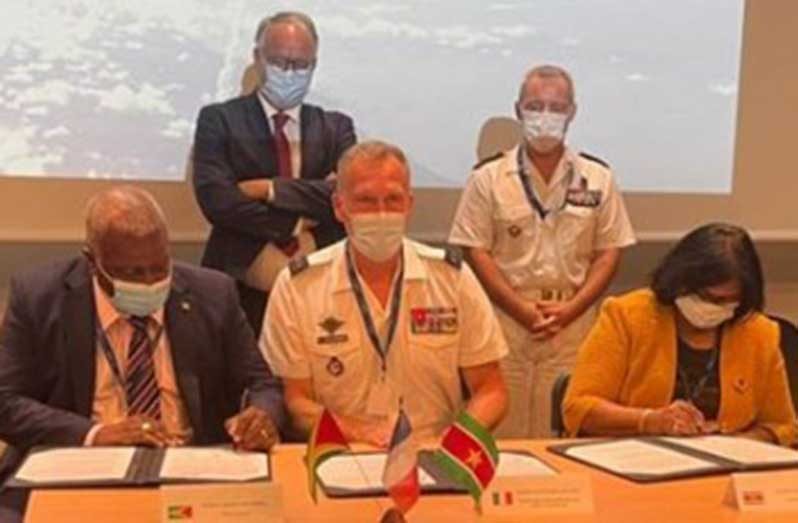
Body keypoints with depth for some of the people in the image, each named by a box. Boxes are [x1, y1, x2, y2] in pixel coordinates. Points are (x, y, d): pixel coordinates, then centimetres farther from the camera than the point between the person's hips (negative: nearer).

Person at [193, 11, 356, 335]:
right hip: (240, 295, -2)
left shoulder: (335, 128, 9)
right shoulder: (220, 120, 2)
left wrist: (271, 189, -13)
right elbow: (216, 199, -12)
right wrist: (298, 220, -11)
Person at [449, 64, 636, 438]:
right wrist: (523, 309, -10)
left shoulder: (598, 179, 8)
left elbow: (608, 252, 6)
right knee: (502, 438, 2)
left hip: (572, 324, 2)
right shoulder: (489, 177, 2)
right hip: (504, 319, -1)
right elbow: (476, 251, -2)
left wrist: (569, 309, -7)